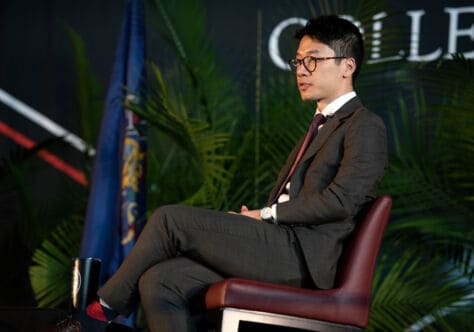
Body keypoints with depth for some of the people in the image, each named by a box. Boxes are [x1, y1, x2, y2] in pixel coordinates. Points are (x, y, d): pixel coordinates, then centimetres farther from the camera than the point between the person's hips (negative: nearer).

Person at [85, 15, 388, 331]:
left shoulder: (365, 126, -1)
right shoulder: (322, 126, 28)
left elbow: (340, 201, -14)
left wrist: (267, 215, -8)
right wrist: (252, 222, 3)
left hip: (300, 254, -8)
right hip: (279, 250, 8)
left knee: (171, 219, -15)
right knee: (159, 283, -10)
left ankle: (106, 306, 3)